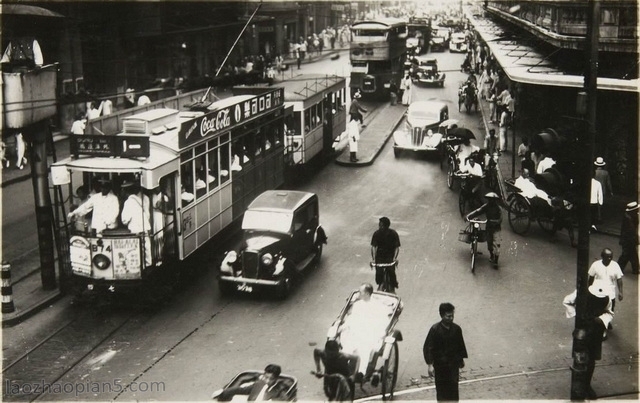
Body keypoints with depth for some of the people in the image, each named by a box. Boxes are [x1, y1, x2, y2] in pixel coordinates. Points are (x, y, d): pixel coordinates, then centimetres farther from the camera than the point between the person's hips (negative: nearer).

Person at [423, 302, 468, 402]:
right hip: (440, 365, -3)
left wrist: (461, 359, 17)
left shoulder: (456, 329, -4)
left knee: (453, 386, 6)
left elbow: (461, 345, 10)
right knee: (441, 387, 6)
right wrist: (429, 364, -16)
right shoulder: (435, 329, -15)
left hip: (453, 364, 3)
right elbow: (428, 347, -12)